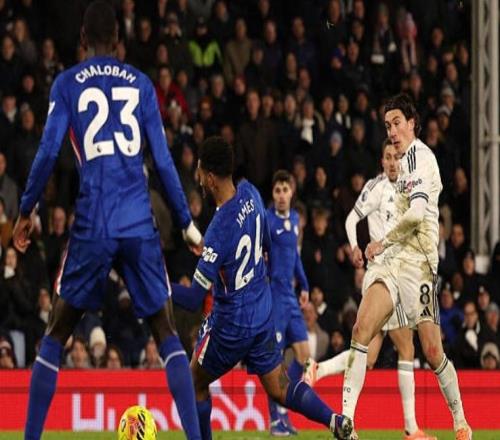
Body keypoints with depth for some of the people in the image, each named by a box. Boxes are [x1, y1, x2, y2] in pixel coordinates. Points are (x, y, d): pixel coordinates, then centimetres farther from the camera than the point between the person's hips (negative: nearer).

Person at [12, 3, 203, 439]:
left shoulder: (67, 84, 6)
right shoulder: (141, 84, 11)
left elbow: (48, 153, -1)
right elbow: (164, 161, 9)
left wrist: (26, 212, 11)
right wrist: (187, 223, 16)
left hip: (92, 225, -1)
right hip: (140, 224, 1)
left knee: (57, 333, 10)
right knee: (166, 332, 6)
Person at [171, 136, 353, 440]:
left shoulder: (219, 230, -27)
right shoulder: (251, 194, -5)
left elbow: (194, 299, -24)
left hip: (231, 324, -7)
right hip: (263, 314, 7)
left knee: (195, 383, 14)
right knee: (281, 390, 10)